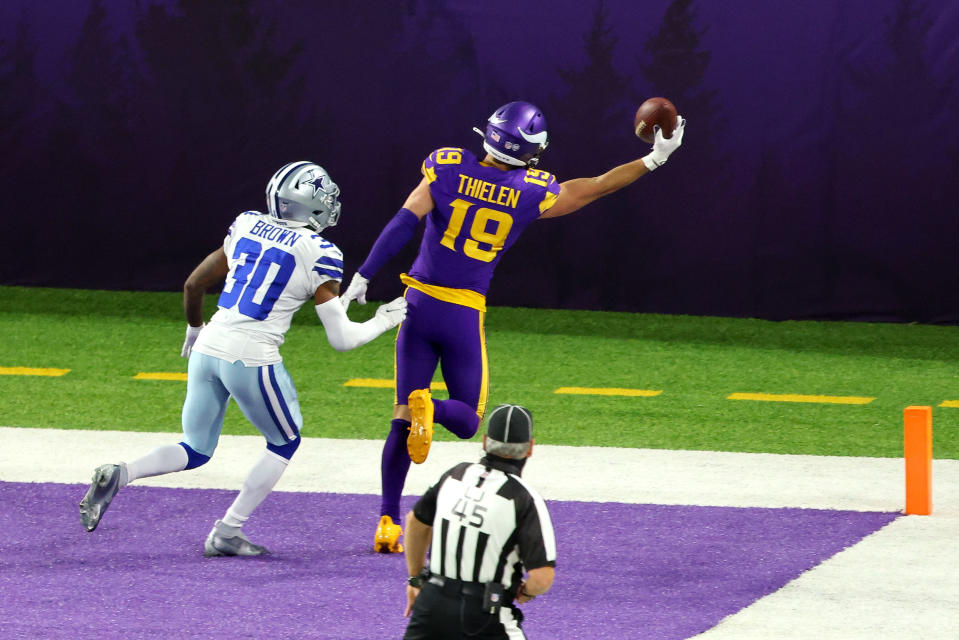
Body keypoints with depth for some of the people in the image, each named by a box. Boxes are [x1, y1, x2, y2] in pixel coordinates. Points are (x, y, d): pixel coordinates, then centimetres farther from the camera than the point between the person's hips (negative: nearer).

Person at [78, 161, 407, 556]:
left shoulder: (246, 228, 10)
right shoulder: (318, 256, -5)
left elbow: (193, 285, 16)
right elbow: (341, 339, -3)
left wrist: (195, 328, 36)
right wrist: (383, 322, 15)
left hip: (208, 350, 5)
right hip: (252, 360, -5)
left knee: (195, 451, 18)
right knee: (285, 443, 19)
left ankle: (118, 476, -7)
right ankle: (227, 533, 12)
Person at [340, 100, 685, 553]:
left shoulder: (448, 168, -4)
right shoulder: (531, 193, -4)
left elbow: (404, 223, -11)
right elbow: (596, 188, 9)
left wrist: (363, 277, -8)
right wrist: (655, 158, 19)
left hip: (420, 302, 2)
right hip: (464, 314, -1)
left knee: (402, 419, 9)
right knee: (468, 420, 13)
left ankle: (388, 522, -1)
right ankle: (429, 408, -23)